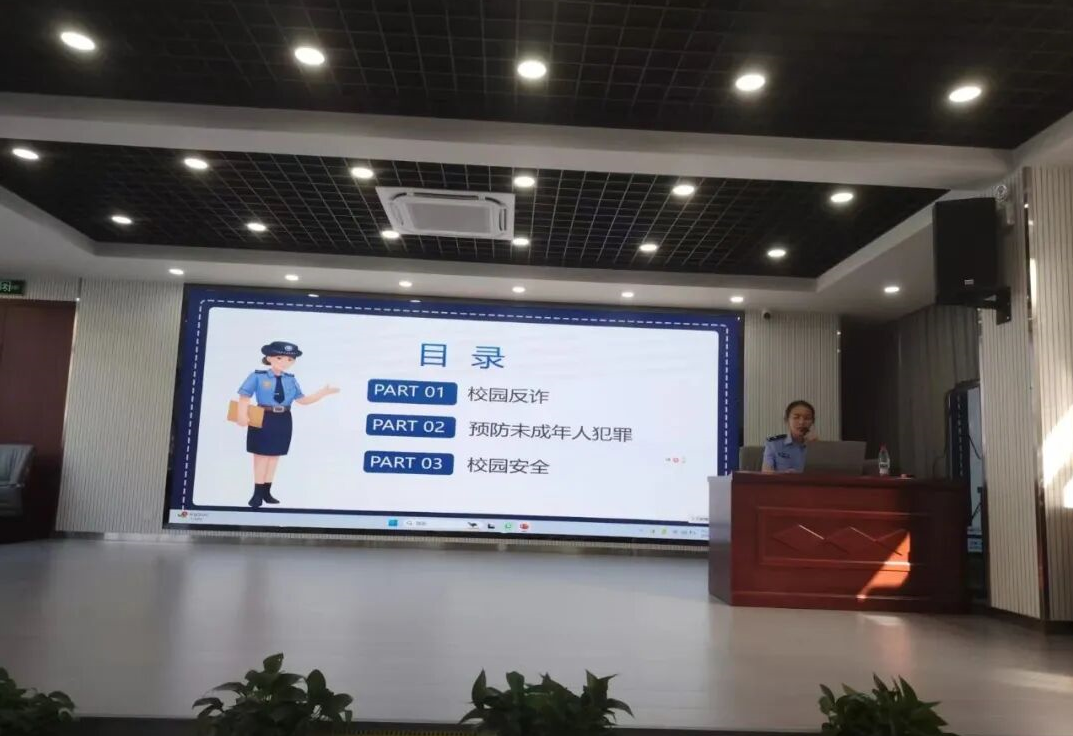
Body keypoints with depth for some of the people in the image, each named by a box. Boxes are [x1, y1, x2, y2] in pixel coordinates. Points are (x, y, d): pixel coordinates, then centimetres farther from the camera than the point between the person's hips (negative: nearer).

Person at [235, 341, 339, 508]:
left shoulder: (291, 379, 6)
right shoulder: (257, 376, -8)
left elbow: (302, 400, 7)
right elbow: (244, 397, -11)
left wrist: (323, 393, -1)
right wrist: (242, 416, -24)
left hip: (283, 421, 4)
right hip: (263, 419, -4)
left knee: (274, 456, 11)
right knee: (261, 456, 3)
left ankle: (266, 492, 22)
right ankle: (257, 493, 14)